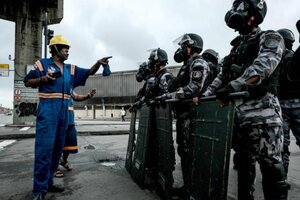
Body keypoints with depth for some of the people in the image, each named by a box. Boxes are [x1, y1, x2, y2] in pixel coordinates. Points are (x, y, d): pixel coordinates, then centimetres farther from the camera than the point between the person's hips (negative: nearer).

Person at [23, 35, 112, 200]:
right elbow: (27, 82, 4)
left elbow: (89, 73, 11)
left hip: (63, 112, 6)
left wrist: (98, 63, -8)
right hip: (47, 110, -6)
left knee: (57, 148, 10)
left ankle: (48, 182, 23)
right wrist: (44, 79, -13)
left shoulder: (71, 68, 16)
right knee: (44, 148, -9)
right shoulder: (42, 63, 3)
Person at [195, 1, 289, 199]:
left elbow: (262, 68, -18)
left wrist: (233, 86, -29)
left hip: (261, 111, -7)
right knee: (244, 162, 14)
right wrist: (204, 95, 7)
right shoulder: (237, 46, 23)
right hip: (237, 111, 7)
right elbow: (222, 76, 18)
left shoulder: (270, 38, 2)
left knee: (270, 165, -3)